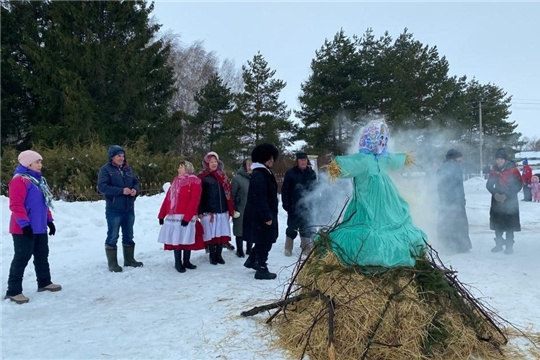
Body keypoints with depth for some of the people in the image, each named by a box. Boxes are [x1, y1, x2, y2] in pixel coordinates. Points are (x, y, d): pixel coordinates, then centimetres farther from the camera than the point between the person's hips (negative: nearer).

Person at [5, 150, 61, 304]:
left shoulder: (38, 179, 15)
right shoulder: (19, 180, -14)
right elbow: (16, 205, -20)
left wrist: (49, 220, 19)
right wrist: (24, 224, -23)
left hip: (39, 227, 9)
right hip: (24, 229, -9)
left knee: (42, 255, 17)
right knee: (22, 258, -4)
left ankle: (44, 282, 30)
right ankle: (13, 291, 4)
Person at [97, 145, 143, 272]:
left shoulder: (128, 169, 10)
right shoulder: (105, 169, -8)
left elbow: (136, 182, 16)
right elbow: (101, 187, -18)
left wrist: (135, 190, -8)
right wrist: (121, 191, -23)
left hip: (129, 209, 6)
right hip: (114, 210, -6)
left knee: (128, 236, 15)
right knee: (113, 236, 1)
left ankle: (129, 259, 29)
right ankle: (112, 264, 11)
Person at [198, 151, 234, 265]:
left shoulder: (223, 175, 12)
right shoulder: (202, 177, -3)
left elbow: (228, 192, 11)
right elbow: (199, 195, -6)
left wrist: (231, 209, 8)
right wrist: (200, 211, -12)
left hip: (222, 210, 4)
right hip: (209, 211, -4)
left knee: (222, 233, 6)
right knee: (211, 233, 2)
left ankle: (219, 254, 18)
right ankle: (212, 255, 15)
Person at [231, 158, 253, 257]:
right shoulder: (237, 178, -8)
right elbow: (232, 194, -8)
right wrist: (233, 209, -10)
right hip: (240, 211, -4)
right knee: (240, 232, 5)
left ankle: (249, 249, 28)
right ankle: (240, 251, 20)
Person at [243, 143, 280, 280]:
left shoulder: (265, 173, 14)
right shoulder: (259, 175, -19)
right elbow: (260, 198, -25)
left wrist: (270, 215, 20)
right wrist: (267, 217, -24)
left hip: (264, 214, 10)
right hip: (260, 216, -10)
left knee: (263, 241, 20)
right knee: (265, 242, -1)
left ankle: (252, 261, 34)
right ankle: (261, 270, 9)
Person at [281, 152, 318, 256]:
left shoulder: (311, 173, 7)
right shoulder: (290, 173, -5)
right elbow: (285, 190, -5)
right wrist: (286, 204, -11)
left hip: (307, 206, 3)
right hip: (294, 206, -3)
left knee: (306, 228, 10)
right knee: (292, 228, 2)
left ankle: (305, 249, 21)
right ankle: (288, 249, 14)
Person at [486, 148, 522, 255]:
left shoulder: (513, 170, -8)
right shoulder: (493, 170, 4)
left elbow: (518, 185, -8)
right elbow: (489, 184, 7)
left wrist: (506, 195, -15)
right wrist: (495, 193, -11)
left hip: (510, 201, -4)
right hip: (496, 200, 4)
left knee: (509, 224, -2)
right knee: (497, 223, 7)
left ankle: (509, 245, 9)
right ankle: (499, 244, 20)